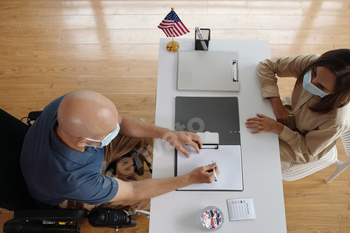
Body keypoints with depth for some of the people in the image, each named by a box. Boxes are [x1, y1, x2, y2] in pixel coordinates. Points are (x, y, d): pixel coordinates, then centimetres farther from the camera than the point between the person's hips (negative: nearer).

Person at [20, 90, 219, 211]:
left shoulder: (66, 105, -33)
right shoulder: (72, 179, -46)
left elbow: (119, 121, -15)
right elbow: (131, 191, -30)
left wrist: (167, 134, -21)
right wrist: (190, 179, -27)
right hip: (65, 197, -4)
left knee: (146, 135, -1)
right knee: (147, 200, -1)